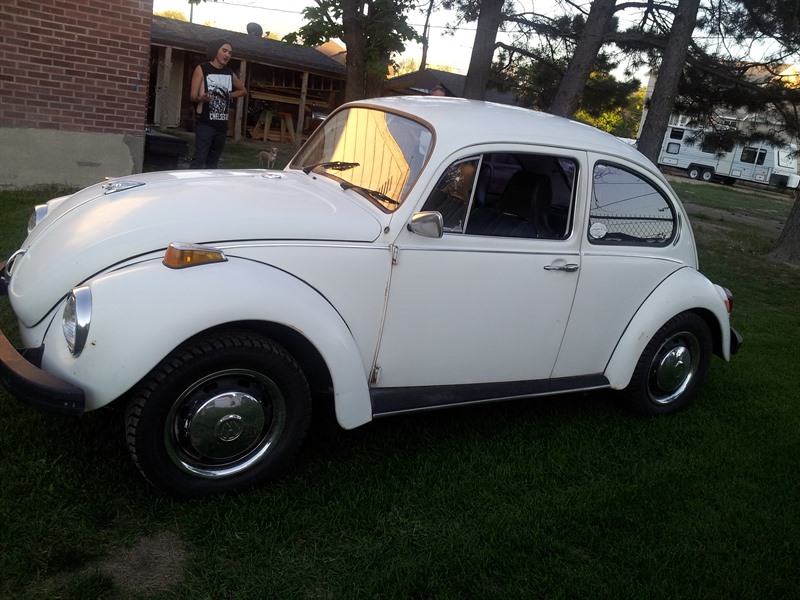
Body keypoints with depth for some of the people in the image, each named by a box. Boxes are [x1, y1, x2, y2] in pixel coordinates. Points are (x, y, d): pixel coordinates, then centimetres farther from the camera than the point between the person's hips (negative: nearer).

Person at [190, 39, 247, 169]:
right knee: (199, 161, -13)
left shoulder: (230, 74, 13)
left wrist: (229, 96, 14)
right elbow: (192, 96, -7)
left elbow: (243, 90, 32)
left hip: (222, 125, 6)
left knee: (213, 162, 9)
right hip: (205, 124, -6)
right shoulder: (202, 69, -2)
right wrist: (201, 98, -29)